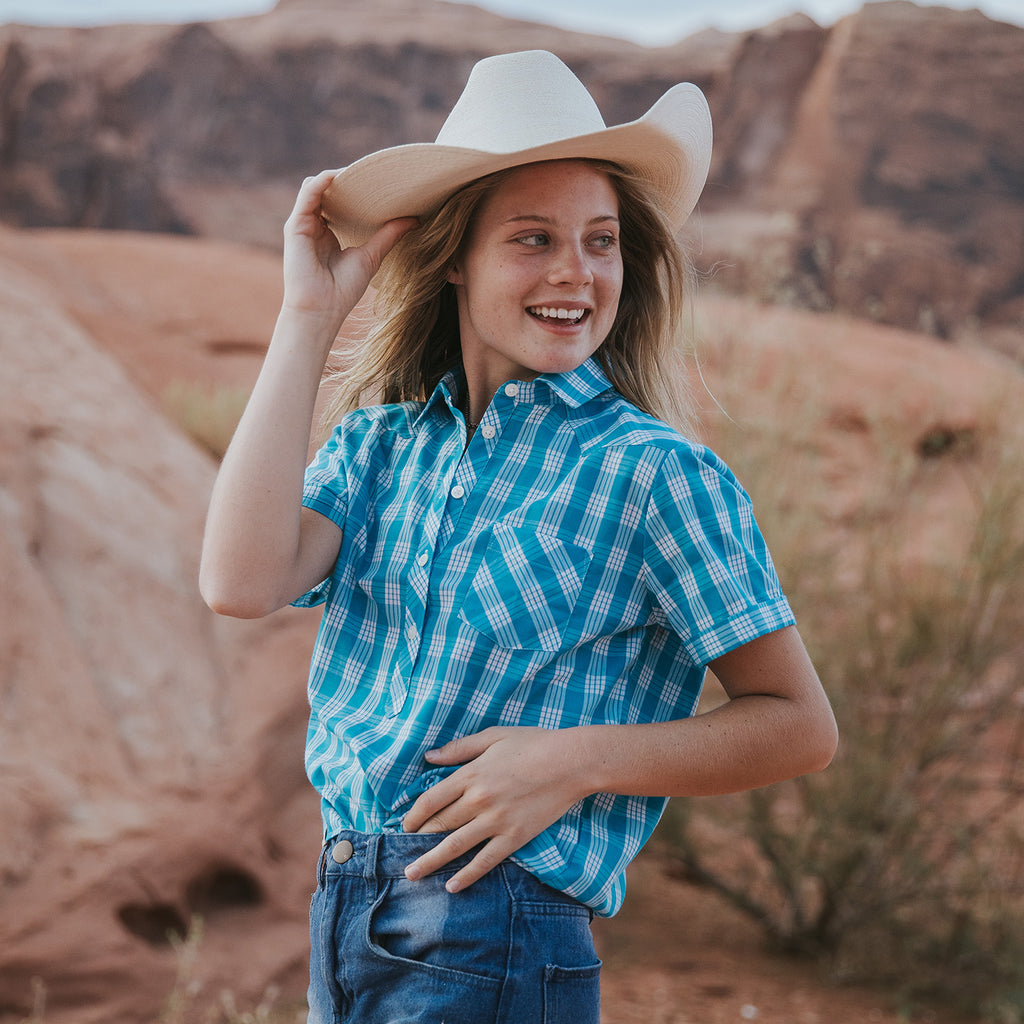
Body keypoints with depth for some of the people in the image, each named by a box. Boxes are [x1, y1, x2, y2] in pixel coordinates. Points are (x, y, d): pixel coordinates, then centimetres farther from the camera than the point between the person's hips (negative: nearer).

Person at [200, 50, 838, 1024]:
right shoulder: (379, 442, 5)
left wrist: (575, 762, -17)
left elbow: (799, 725, -5)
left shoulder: (651, 471, -8)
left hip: (493, 938, -5)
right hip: (340, 919, 5)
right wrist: (307, 317, -6)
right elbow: (243, 581, -13)